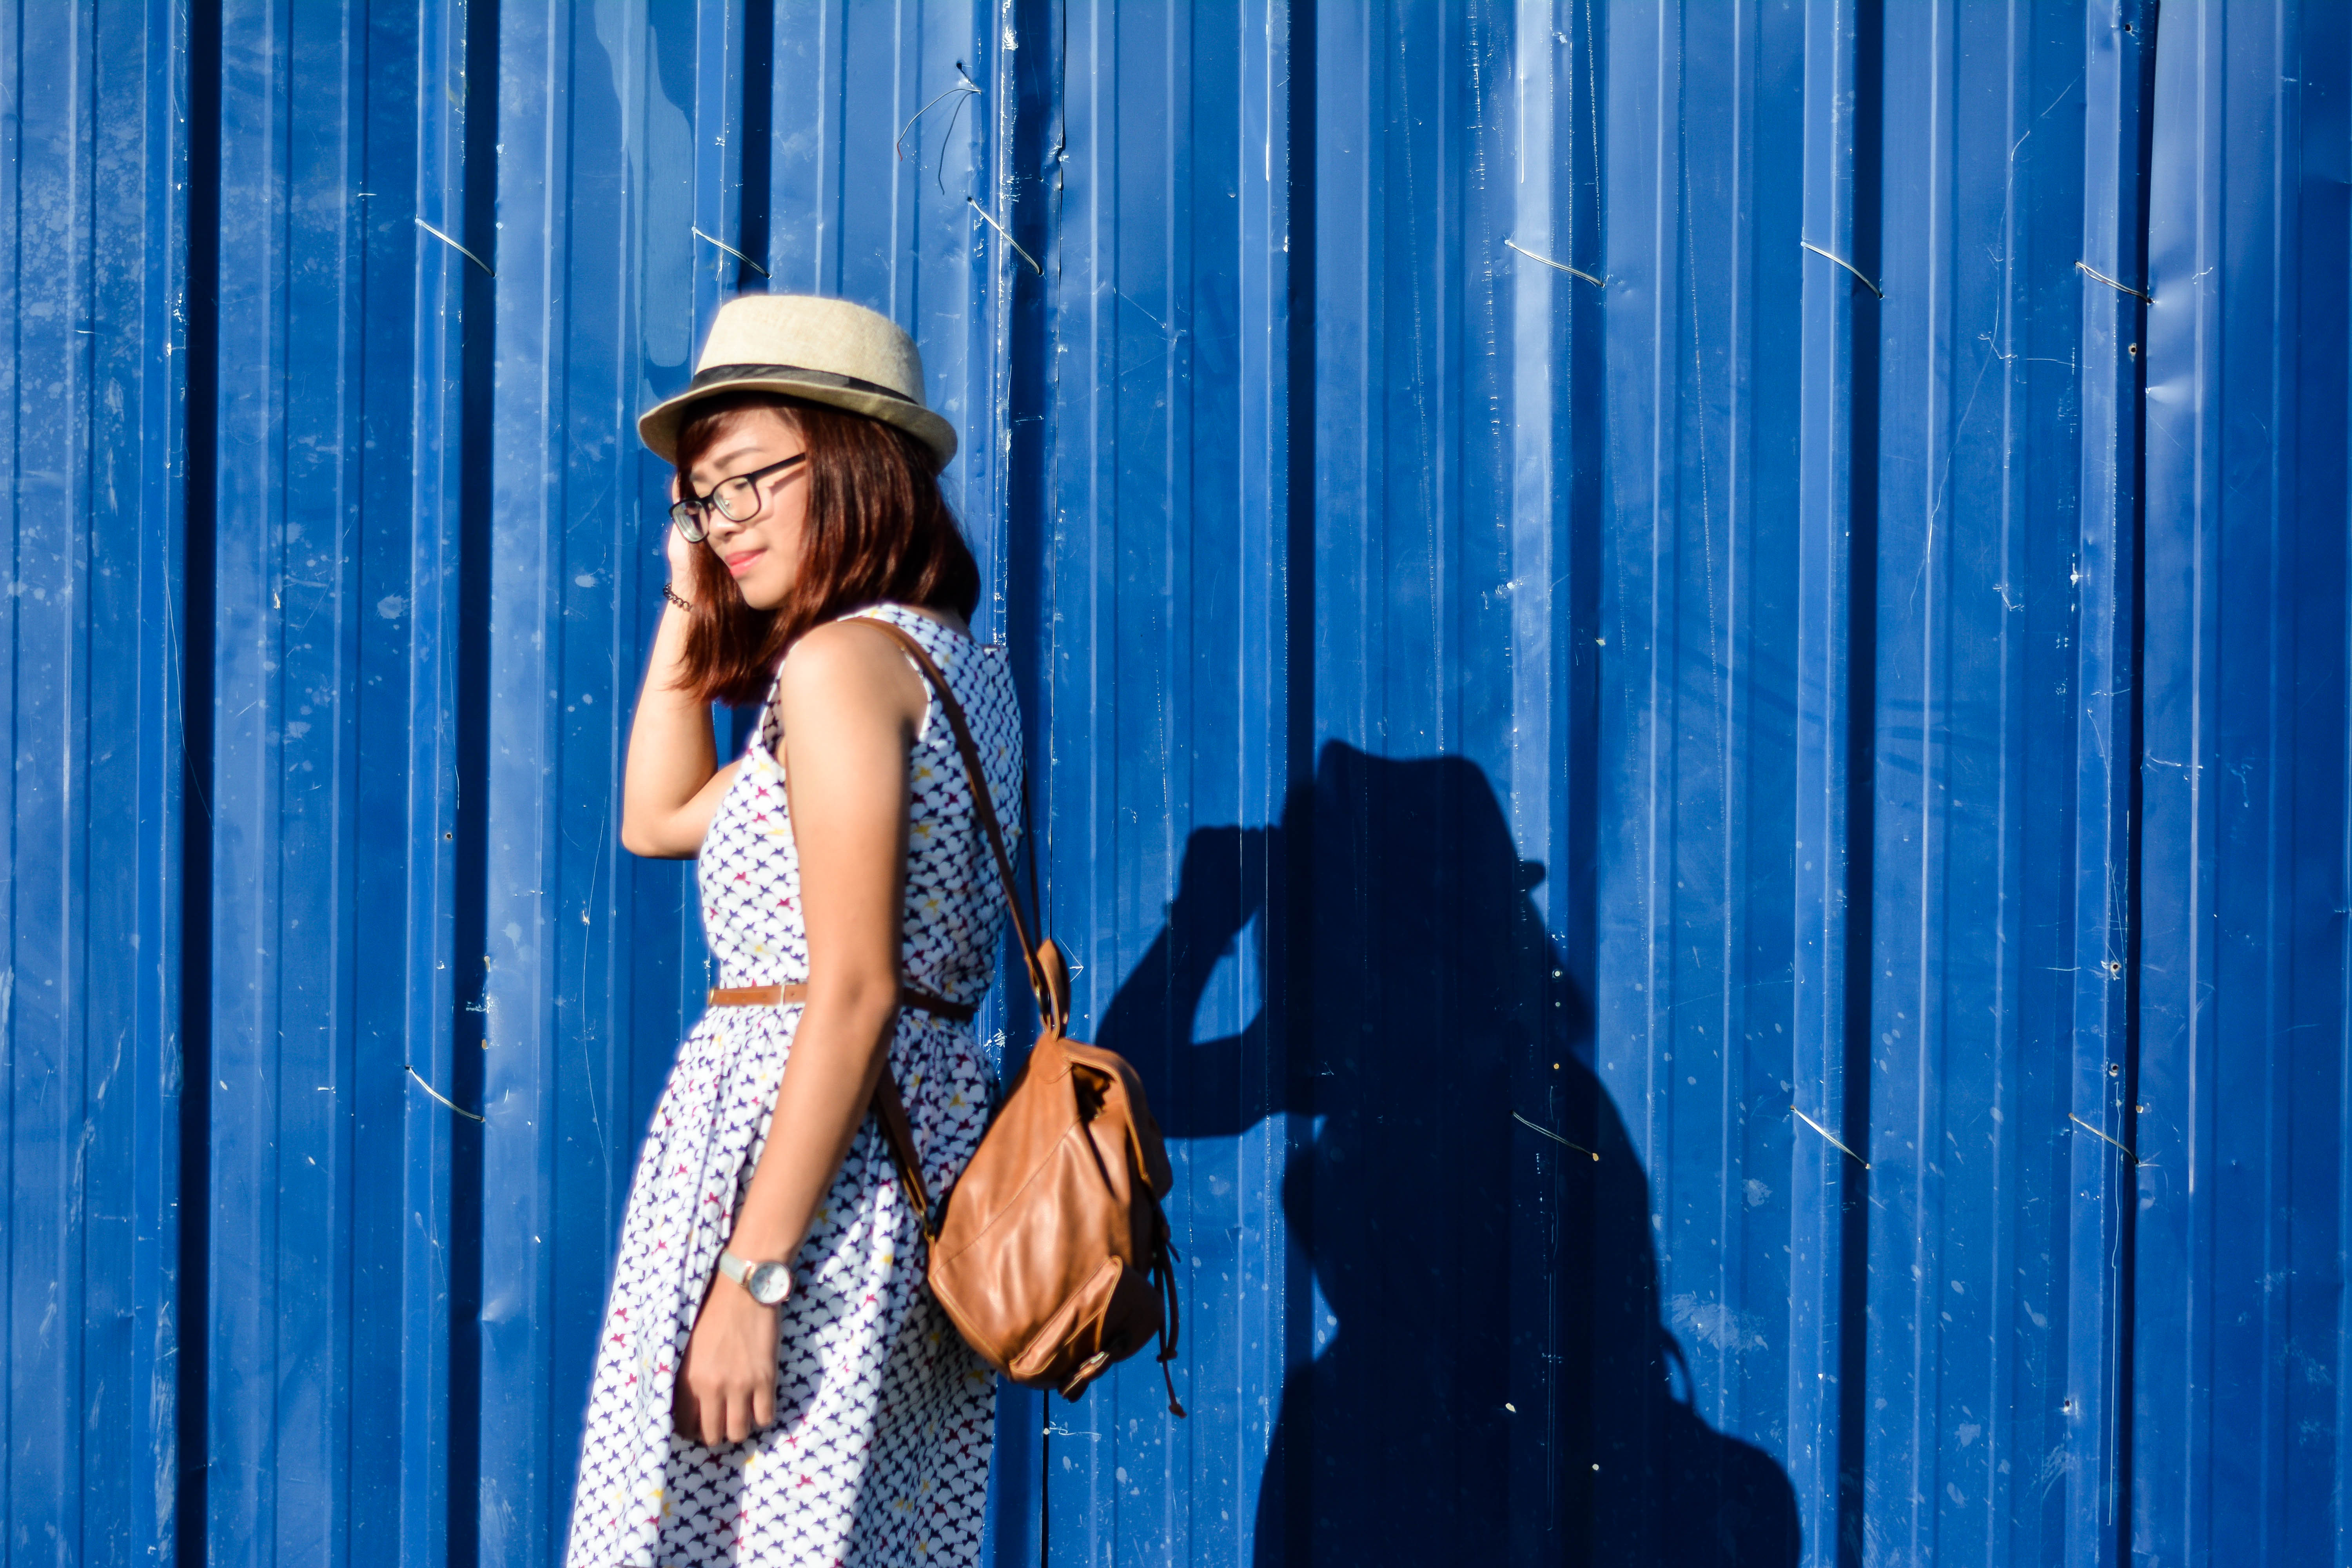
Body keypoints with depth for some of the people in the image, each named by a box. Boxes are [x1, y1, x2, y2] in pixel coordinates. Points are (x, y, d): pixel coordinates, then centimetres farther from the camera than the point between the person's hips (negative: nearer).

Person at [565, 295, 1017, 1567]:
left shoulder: (841, 659, -12)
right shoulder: (961, 663, 16)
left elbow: (854, 991, -19)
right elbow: (658, 820, 25)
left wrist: (750, 1275, -20)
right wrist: (689, 601, 19)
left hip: (793, 1134, -10)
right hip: (930, 1125, 10)